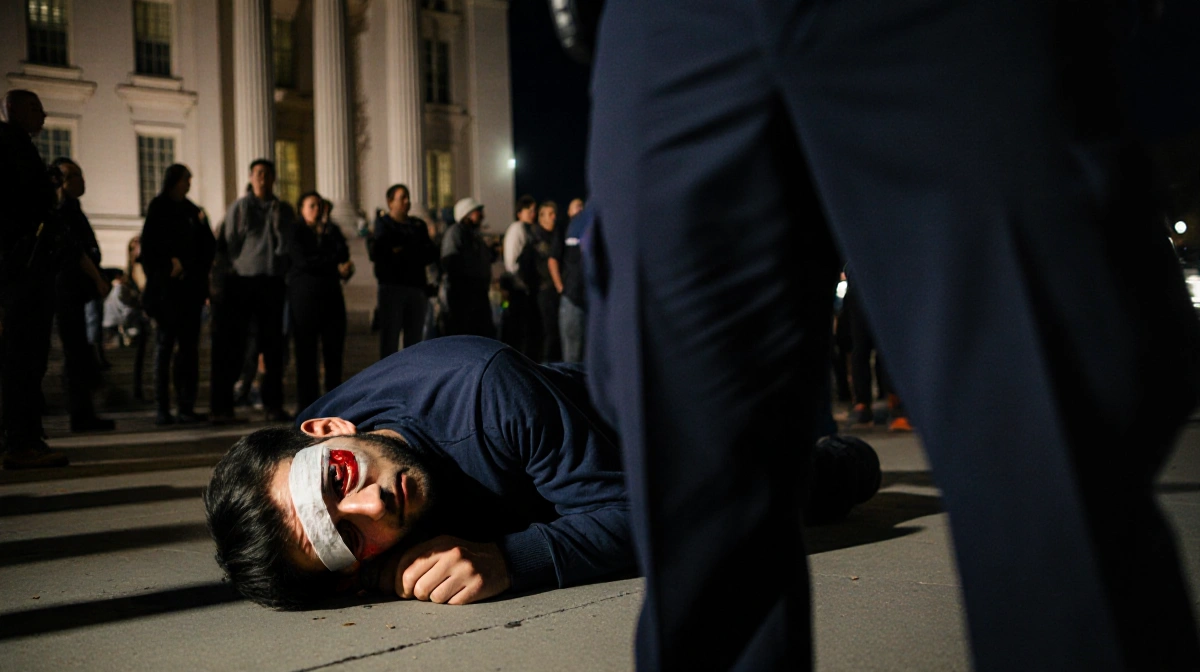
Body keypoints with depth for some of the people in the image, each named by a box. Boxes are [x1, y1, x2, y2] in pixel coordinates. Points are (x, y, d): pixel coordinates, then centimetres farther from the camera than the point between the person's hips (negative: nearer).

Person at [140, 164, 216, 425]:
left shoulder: (194, 211, 17)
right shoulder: (158, 209, 4)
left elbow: (209, 247, 12)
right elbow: (149, 246, -4)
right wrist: (168, 266, -12)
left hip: (191, 288, 5)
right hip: (167, 288, -4)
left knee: (189, 347, 1)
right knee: (165, 344, -4)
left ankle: (186, 406, 3)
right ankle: (162, 409, -3)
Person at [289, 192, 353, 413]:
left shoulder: (332, 230, 15)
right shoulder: (296, 233, 3)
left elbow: (343, 256, 0)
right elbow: (303, 262, -10)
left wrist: (327, 227, -5)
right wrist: (335, 267, -5)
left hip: (332, 296, 4)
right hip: (304, 296, -4)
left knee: (334, 349, 0)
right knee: (307, 353, -3)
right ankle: (307, 404, 0)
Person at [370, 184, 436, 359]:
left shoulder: (418, 225, 18)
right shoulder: (382, 224, 5)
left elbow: (432, 254, 7)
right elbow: (377, 253, -10)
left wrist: (403, 253, -7)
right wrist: (414, 255, -6)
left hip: (417, 286, 5)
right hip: (392, 286, -5)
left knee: (414, 340, 6)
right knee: (390, 338, -6)